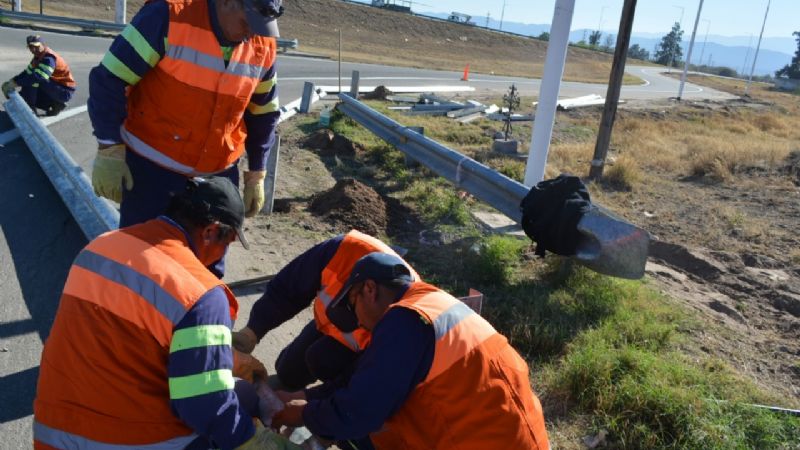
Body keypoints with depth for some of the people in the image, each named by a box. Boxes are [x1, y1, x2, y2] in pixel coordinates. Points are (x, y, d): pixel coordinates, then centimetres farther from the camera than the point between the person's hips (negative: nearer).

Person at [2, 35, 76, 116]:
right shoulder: (39, 56, 9)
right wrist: (12, 81, 1)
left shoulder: (48, 58, -21)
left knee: (33, 79, -25)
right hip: (54, 88, 10)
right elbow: (27, 72, 15)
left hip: (64, 92, -10)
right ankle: (56, 104, 9)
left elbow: (37, 77, -34)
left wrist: (16, 83, -31)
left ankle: (29, 108, -17)